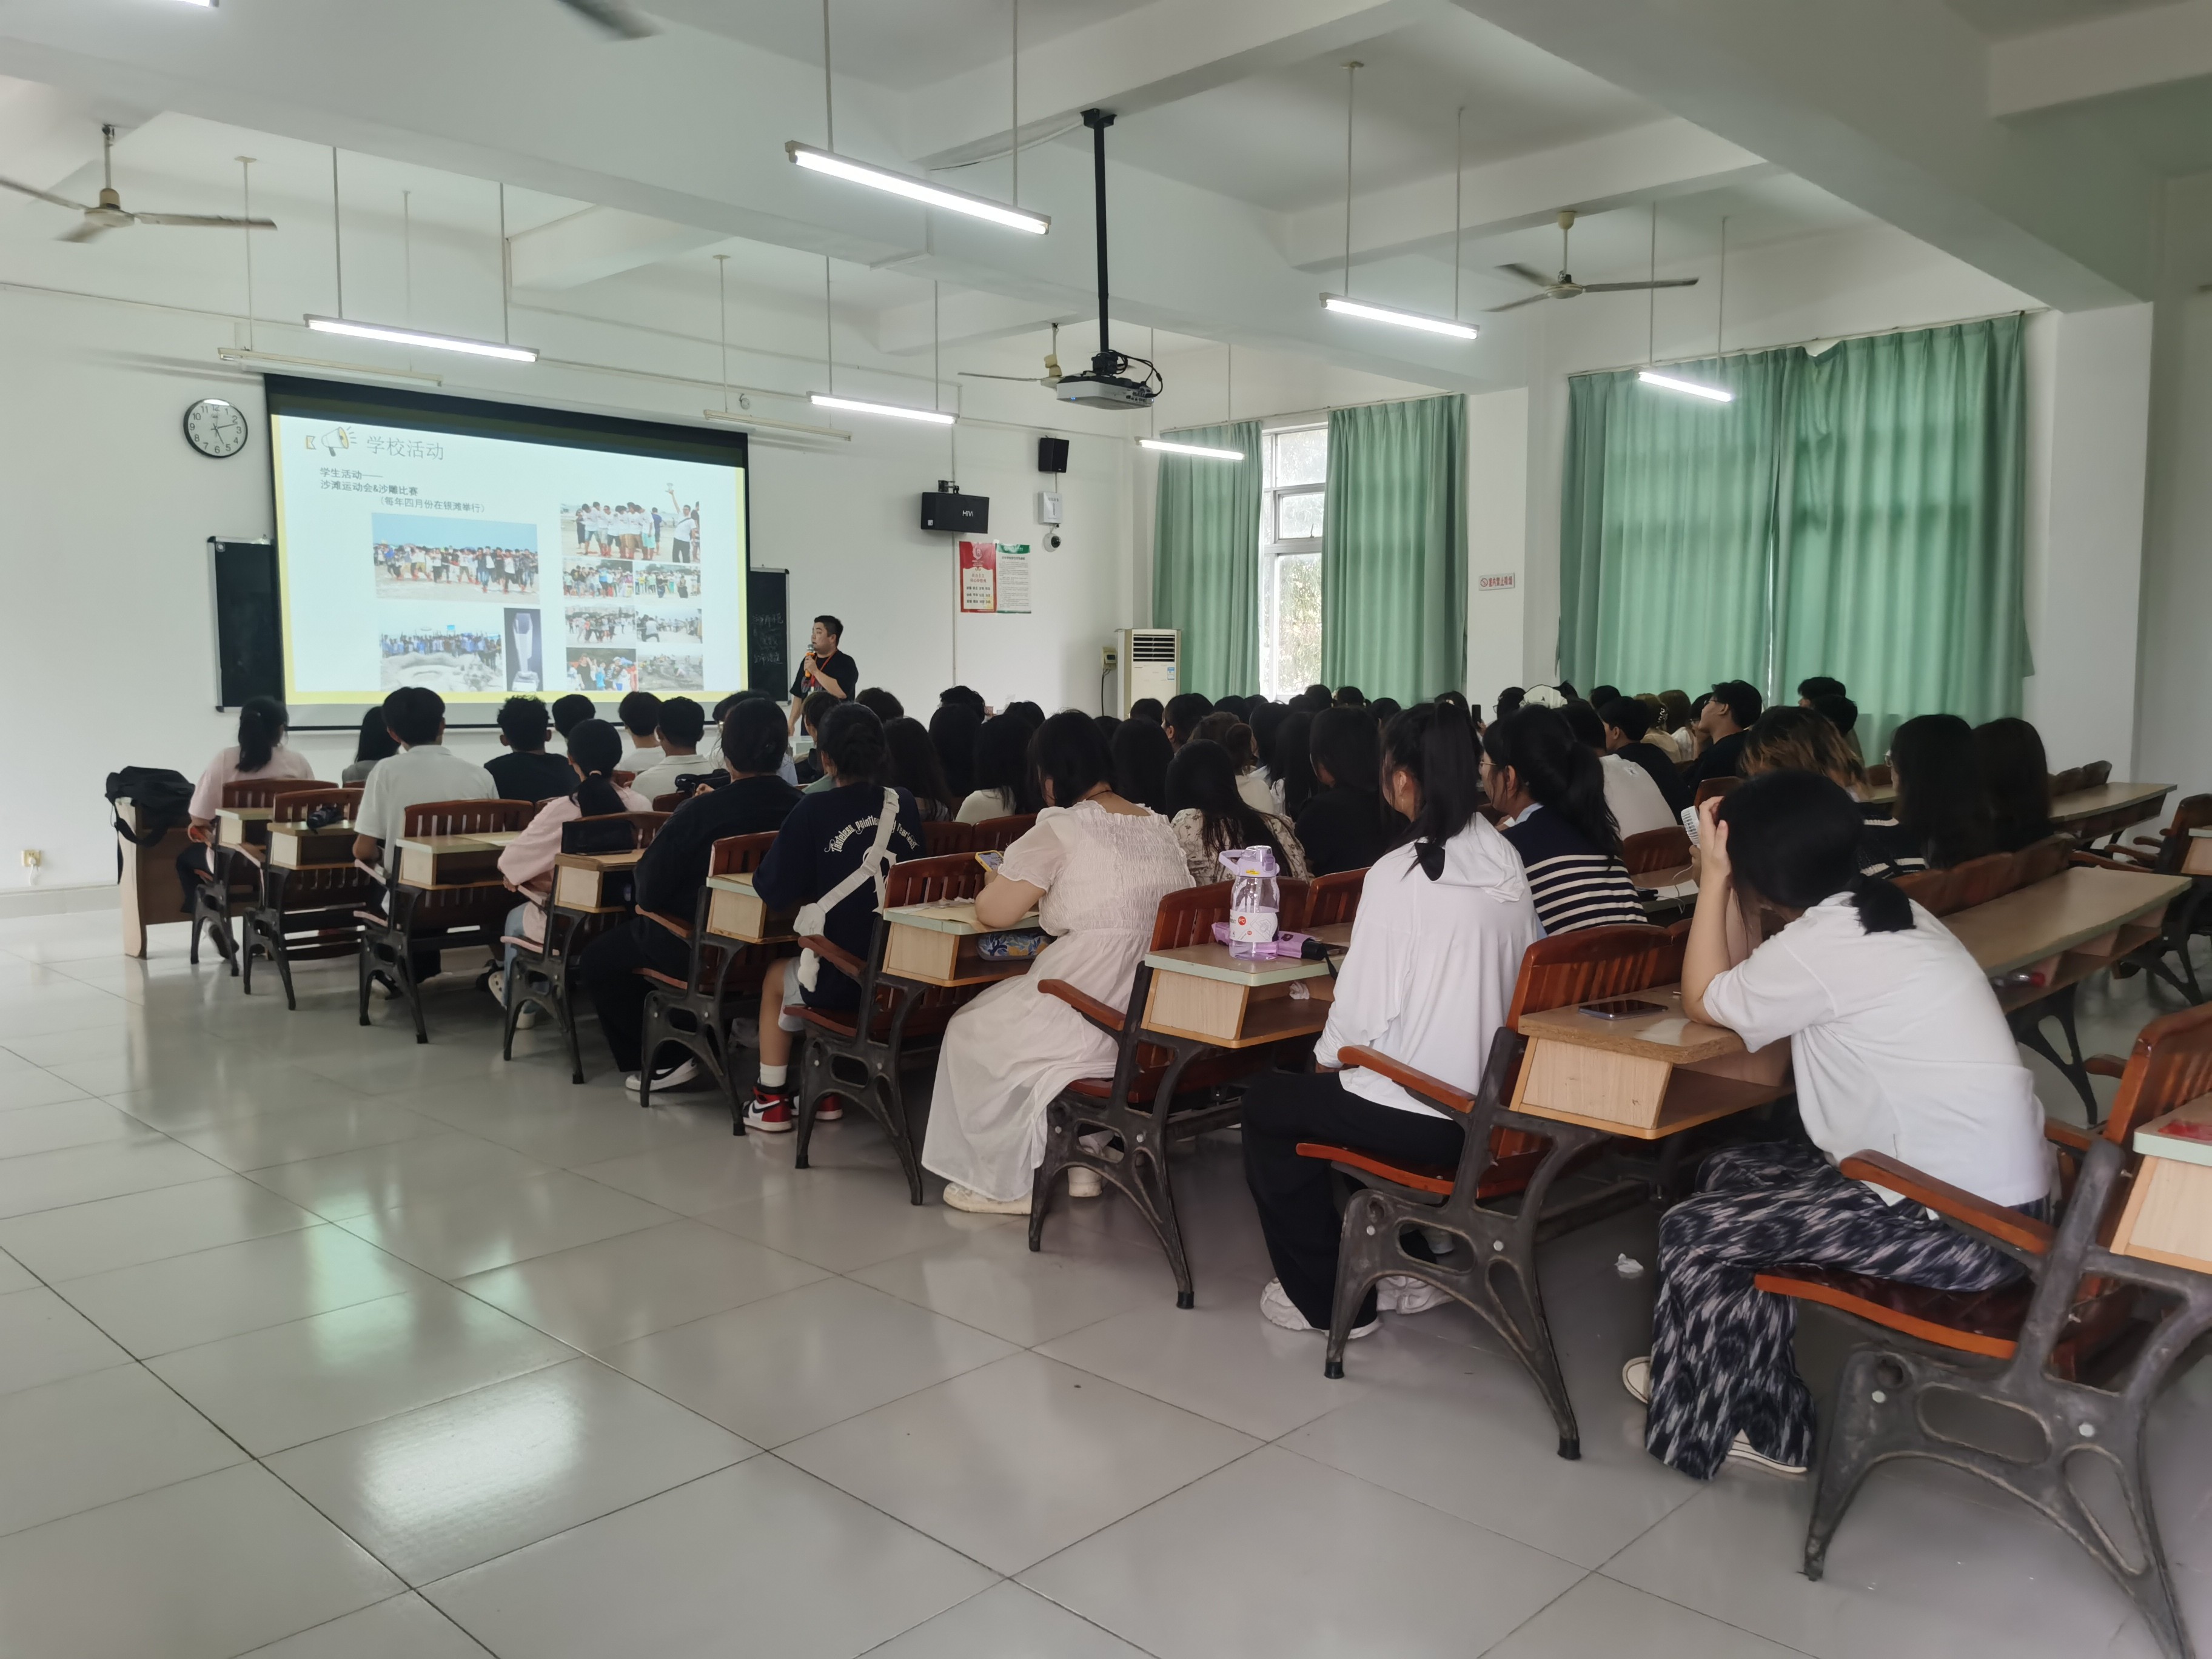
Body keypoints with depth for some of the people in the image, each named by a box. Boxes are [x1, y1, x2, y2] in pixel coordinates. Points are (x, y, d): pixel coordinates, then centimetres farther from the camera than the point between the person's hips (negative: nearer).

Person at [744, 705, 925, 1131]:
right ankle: (828, 1093, 39)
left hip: (846, 983, -5)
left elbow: (774, 891, -10)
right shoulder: (904, 804, 3)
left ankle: (771, 1102, 36)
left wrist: (812, 886, 12)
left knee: (776, 976, 30)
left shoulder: (814, 811, -10)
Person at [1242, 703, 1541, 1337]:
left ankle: (1327, 1300, 21)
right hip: (1491, 1106, 8)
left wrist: (1327, 1057, 2)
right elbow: (1516, 980, 9)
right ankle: (1407, 1270, 34)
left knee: (1268, 1100, 17)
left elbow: (1367, 1004, -19)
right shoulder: (1507, 863, 1)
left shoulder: (1399, 873, -19)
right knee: (1320, 1091, 33)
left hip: (1421, 1115, -7)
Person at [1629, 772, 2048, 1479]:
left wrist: (1713, 876, -1)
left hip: (1961, 1225, -10)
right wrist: (1724, 880, 10)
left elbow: (1703, 1000, -2)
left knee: (1694, 1232, -2)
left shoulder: (1820, 945, -21)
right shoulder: (1882, 911, 8)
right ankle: (1763, 1421, 22)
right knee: (1731, 1177, 16)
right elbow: (1744, 989, 17)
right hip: (1993, 1190, 10)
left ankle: (1693, 1423, 22)